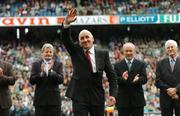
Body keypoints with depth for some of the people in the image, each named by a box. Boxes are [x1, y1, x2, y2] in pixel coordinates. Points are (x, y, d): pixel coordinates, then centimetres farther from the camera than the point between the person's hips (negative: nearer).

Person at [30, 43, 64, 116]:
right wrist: (41, 73, -18)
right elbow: (32, 81, -2)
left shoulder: (58, 64, 6)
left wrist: (51, 71, -18)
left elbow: (61, 80, -5)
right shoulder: (36, 64, 7)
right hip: (40, 99, 0)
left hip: (54, 99, 0)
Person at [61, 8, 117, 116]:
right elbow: (65, 39, -10)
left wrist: (113, 94, -5)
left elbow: (111, 75, 5)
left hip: (98, 96, 1)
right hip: (79, 96, -1)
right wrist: (67, 23, -28)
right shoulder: (75, 51, 6)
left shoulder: (103, 54, 5)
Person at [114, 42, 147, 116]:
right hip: (123, 100, 0)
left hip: (137, 99, 0)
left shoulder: (141, 64, 8)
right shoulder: (118, 65, 6)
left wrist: (138, 79, -24)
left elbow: (145, 78, -2)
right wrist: (122, 79, -25)